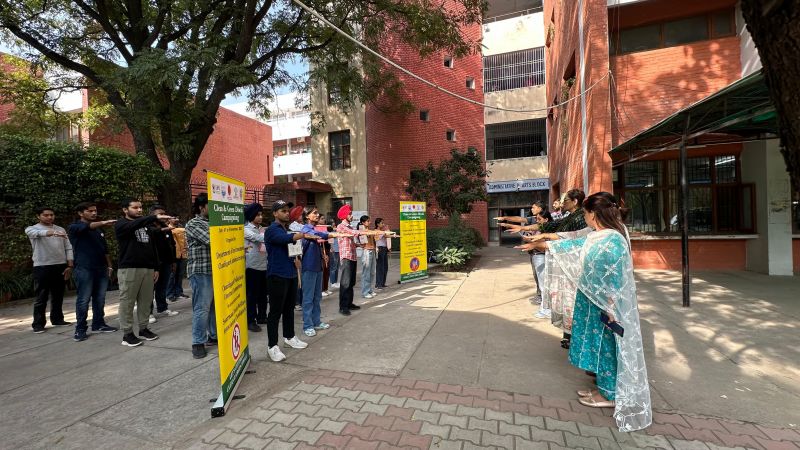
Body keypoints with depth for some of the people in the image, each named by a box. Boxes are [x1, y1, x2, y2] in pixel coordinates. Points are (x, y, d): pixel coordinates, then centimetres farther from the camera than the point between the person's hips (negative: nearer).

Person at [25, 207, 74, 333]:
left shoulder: (61, 229, 11)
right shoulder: (32, 229, 0)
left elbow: (68, 248, 10)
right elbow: (38, 233, -27)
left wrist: (69, 266, 2)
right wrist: (52, 232, -48)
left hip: (60, 266, 4)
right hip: (42, 267, -3)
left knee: (58, 296, 11)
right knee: (41, 297, 1)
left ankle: (57, 319, 21)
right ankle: (38, 324, 9)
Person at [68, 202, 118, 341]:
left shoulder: (99, 229, 15)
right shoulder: (75, 227, -1)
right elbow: (87, 227, -26)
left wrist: (109, 266, 14)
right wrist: (103, 223, -44)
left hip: (101, 269, 5)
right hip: (84, 269, -5)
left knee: (100, 299, 9)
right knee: (83, 300, -2)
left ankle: (99, 324, 19)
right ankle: (80, 329, 7)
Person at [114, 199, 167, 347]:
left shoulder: (146, 225, 16)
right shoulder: (120, 225, -1)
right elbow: (134, 225, -26)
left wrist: (156, 267, 12)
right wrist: (156, 217, -39)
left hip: (148, 268, 5)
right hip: (129, 269, -5)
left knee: (146, 301, 9)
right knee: (127, 302, 1)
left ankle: (143, 329, 20)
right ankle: (127, 333, 9)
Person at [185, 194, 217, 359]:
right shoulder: (193, 224, -7)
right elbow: (210, 240, -18)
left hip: (215, 271, 7)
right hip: (201, 272, -7)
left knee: (215, 306, 13)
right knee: (202, 308, -2)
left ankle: (214, 336, 26)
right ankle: (198, 343, 9)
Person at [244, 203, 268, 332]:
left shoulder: (261, 229, 13)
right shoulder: (246, 229, -7)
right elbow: (259, 238, -22)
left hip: (264, 265, 6)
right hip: (252, 266, -6)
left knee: (263, 293, 14)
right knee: (252, 294, 0)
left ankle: (262, 317, 27)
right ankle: (250, 321, 9)